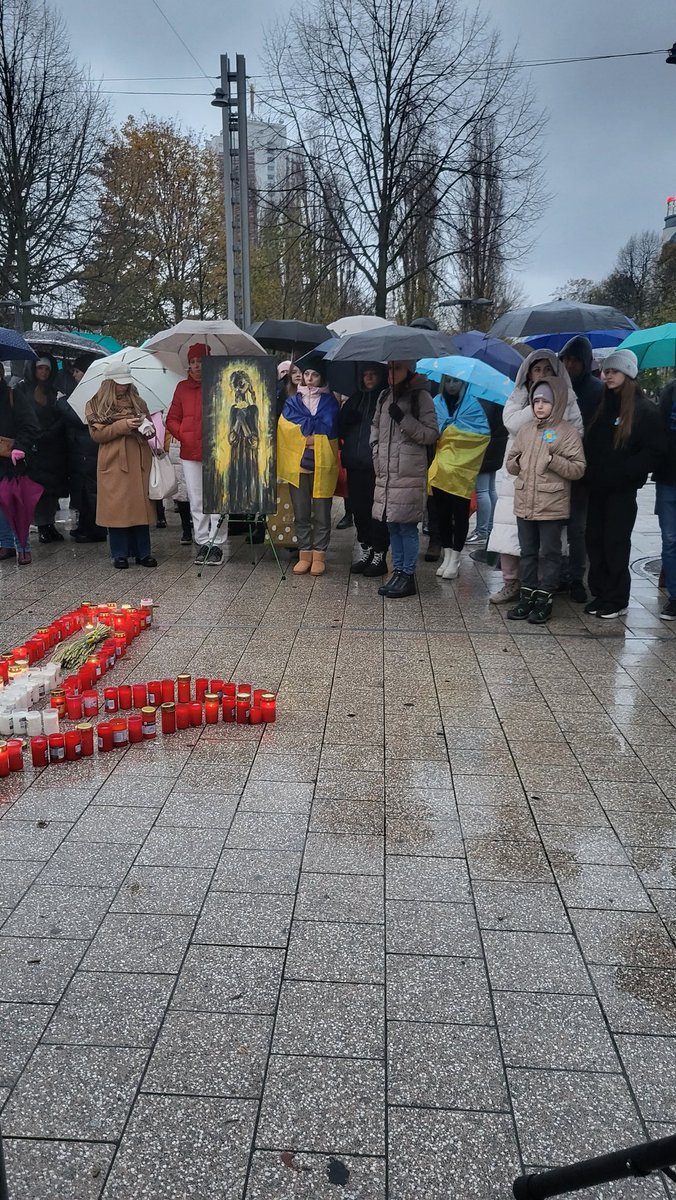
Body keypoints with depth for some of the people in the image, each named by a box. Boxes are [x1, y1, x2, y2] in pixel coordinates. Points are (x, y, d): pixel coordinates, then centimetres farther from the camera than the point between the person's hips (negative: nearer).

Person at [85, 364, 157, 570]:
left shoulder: (137, 402, 14)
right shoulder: (97, 405, 5)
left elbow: (149, 426, 21)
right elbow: (97, 434, -4)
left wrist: (148, 428, -3)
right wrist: (123, 425, -14)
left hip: (139, 462, 3)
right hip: (114, 463, -3)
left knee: (141, 505, 1)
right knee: (117, 507, -2)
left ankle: (143, 553, 7)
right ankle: (120, 554, 5)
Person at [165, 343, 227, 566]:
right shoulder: (183, 388, 11)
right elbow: (172, 419, 15)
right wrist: (182, 435, 0)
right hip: (190, 453, 4)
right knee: (196, 501, 7)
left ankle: (217, 544, 5)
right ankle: (202, 543, 16)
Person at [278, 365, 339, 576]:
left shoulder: (329, 401, 8)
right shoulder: (292, 401, 13)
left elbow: (329, 429, -7)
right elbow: (285, 426, -3)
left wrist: (302, 427, -3)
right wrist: (315, 429, -7)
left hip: (322, 464, -2)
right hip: (297, 463, 2)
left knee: (321, 513, -1)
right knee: (301, 513, 5)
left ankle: (319, 555, 6)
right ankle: (304, 554, 12)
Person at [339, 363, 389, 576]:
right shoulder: (356, 398, 18)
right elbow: (341, 426, 14)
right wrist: (348, 417, -4)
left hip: (378, 465, -6)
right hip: (356, 464, 6)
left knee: (378, 510, -3)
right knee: (359, 509, 10)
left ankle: (379, 556, 5)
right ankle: (365, 551, 22)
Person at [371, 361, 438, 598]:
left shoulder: (421, 397, -4)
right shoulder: (385, 396, 15)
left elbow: (431, 434, -7)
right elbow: (375, 427, 26)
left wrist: (404, 419, -16)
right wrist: (377, 454, 12)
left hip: (409, 474, -6)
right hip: (386, 473, 6)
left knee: (407, 525, -5)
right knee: (392, 525, 10)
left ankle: (408, 576, 3)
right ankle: (397, 572, 20)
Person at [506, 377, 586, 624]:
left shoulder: (568, 432, -5)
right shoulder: (526, 429, 10)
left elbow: (578, 468, -9)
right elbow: (510, 462, 15)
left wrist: (553, 460, -20)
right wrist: (516, 463, -6)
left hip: (552, 506, -5)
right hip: (524, 504, 5)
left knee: (549, 554, 4)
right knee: (527, 553, 13)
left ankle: (544, 601, 12)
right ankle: (526, 598, 23)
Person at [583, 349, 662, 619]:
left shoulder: (644, 410, -6)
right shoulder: (601, 405, 12)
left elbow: (652, 453, -11)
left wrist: (620, 473, -18)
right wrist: (590, 471, 3)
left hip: (622, 490, -6)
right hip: (597, 487, 6)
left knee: (616, 543, -2)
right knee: (595, 540, 7)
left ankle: (617, 600, 8)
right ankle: (600, 594, 18)